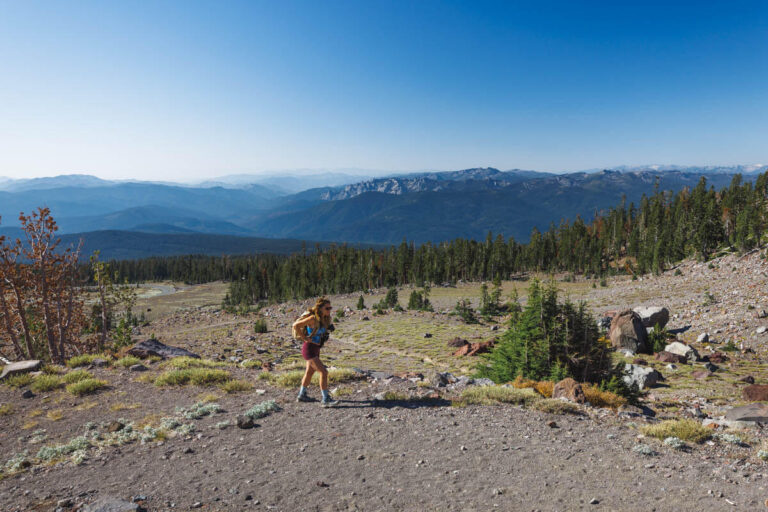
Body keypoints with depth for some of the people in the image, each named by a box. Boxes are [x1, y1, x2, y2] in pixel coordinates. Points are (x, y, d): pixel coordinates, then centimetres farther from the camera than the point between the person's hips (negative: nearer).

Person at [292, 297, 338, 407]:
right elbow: (295, 325, -23)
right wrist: (304, 338, -18)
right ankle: (325, 399, -7)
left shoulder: (324, 319, 4)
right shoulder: (313, 318, -21)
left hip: (316, 349, 9)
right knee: (323, 372, -13)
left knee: (310, 372, 21)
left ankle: (301, 395, 39)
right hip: (309, 349, -9)